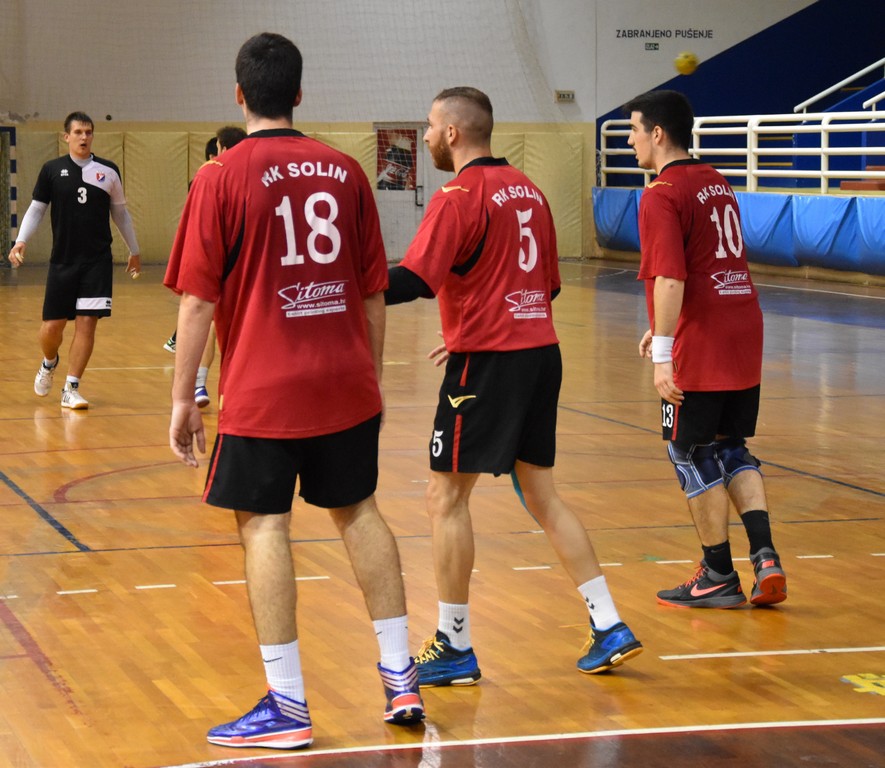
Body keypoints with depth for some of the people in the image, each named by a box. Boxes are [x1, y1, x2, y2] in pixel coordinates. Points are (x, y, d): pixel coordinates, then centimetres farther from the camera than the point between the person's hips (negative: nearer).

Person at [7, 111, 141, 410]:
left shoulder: (108, 171, 3)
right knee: (52, 325, 2)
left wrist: (134, 250, 19)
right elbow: (36, 209, 5)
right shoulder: (52, 170, 1)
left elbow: (120, 213, 14)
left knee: (86, 323, -7)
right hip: (62, 261, 0)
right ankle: (49, 363, 36)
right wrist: (21, 241, -10)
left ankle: (71, 389, 3)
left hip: (97, 261, 0)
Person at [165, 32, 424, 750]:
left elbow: (200, 299, -9)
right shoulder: (345, 170, 5)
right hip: (346, 383, 4)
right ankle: (400, 676, 18)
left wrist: (183, 397, -3)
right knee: (359, 511, 16)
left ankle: (288, 706, 0)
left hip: (263, 389, -4)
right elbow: (374, 292, 9)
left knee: (263, 524, 1)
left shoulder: (221, 178, -7)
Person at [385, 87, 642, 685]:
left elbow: (413, 281, -22)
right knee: (543, 495, 14)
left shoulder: (460, 197, -11)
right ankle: (609, 628, 11)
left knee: (447, 497, 1)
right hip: (542, 351, 8)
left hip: (487, 361, -8)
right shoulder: (526, 188, 14)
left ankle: (454, 648, 5)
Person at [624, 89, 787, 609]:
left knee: (694, 456, 4)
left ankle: (720, 577, 11)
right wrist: (663, 330, 28)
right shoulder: (716, 182, 15)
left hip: (699, 350, -8)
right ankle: (765, 557, 4)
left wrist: (664, 354, -23)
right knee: (732, 450, 17)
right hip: (744, 335, 8)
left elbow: (670, 279, -23)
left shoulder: (662, 195, -13)